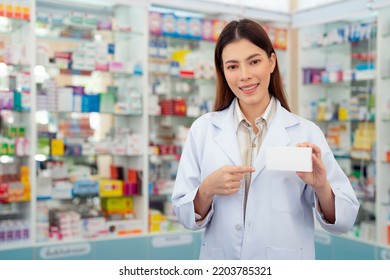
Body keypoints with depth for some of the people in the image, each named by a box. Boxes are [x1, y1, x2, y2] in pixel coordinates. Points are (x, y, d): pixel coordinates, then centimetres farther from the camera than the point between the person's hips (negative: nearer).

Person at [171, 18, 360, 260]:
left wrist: (321, 187, -24)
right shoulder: (203, 129, -7)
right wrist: (207, 190, -22)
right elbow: (185, 216, -4)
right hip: (220, 264, 1)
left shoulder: (306, 133, -9)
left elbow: (344, 220, -6)